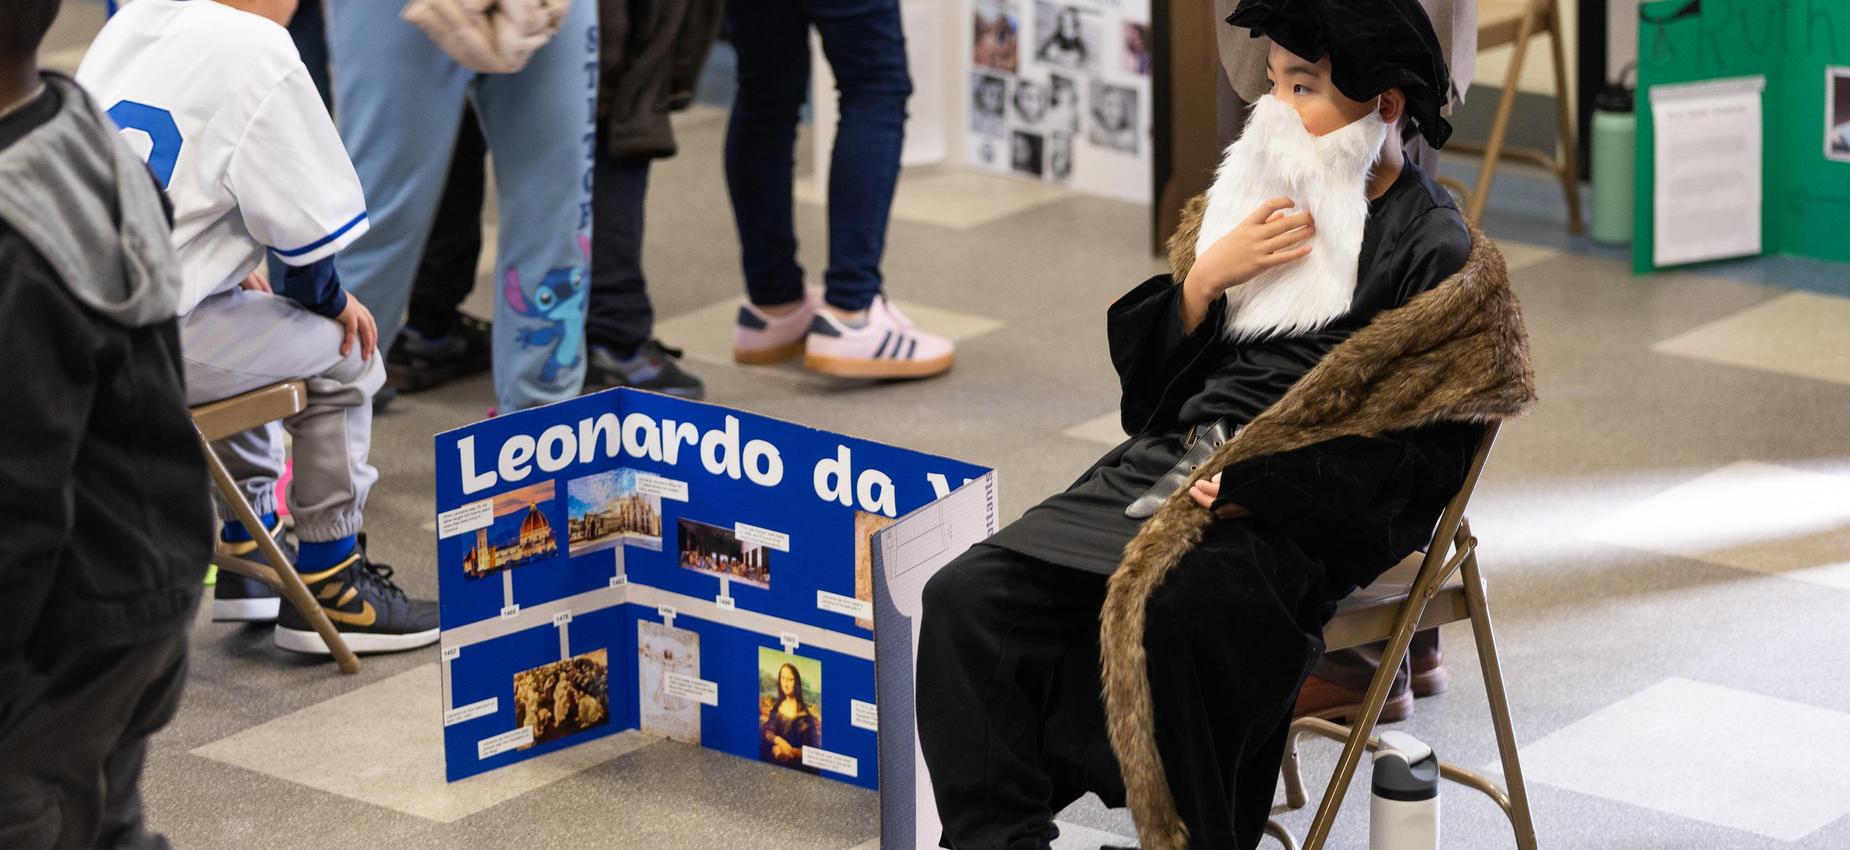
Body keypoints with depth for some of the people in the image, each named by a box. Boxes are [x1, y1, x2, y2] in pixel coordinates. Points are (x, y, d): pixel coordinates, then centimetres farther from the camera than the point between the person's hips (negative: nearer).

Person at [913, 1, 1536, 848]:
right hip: (1163, 469, 7)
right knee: (967, 597, -14)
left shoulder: (1435, 255, -3)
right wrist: (1205, 280, -2)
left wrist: (1253, 488, -18)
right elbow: (1143, 370, 17)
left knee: (1171, 613, -38)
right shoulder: (1250, 198, 17)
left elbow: (1417, 456, -10)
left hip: (1293, 523, -7)